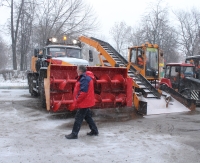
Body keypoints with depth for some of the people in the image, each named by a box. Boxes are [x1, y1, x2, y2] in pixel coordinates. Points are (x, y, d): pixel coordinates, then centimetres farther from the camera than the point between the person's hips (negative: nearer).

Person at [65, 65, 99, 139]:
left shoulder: (84, 79, -21)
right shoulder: (84, 77, 12)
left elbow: (83, 93, -27)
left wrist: (75, 102, -22)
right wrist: (76, 102, 17)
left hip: (84, 102, -10)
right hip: (86, 102, 10)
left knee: (78, 118, -2)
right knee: (88, 117, 18)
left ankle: (74, 134, 6)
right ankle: (94, 131, 27)